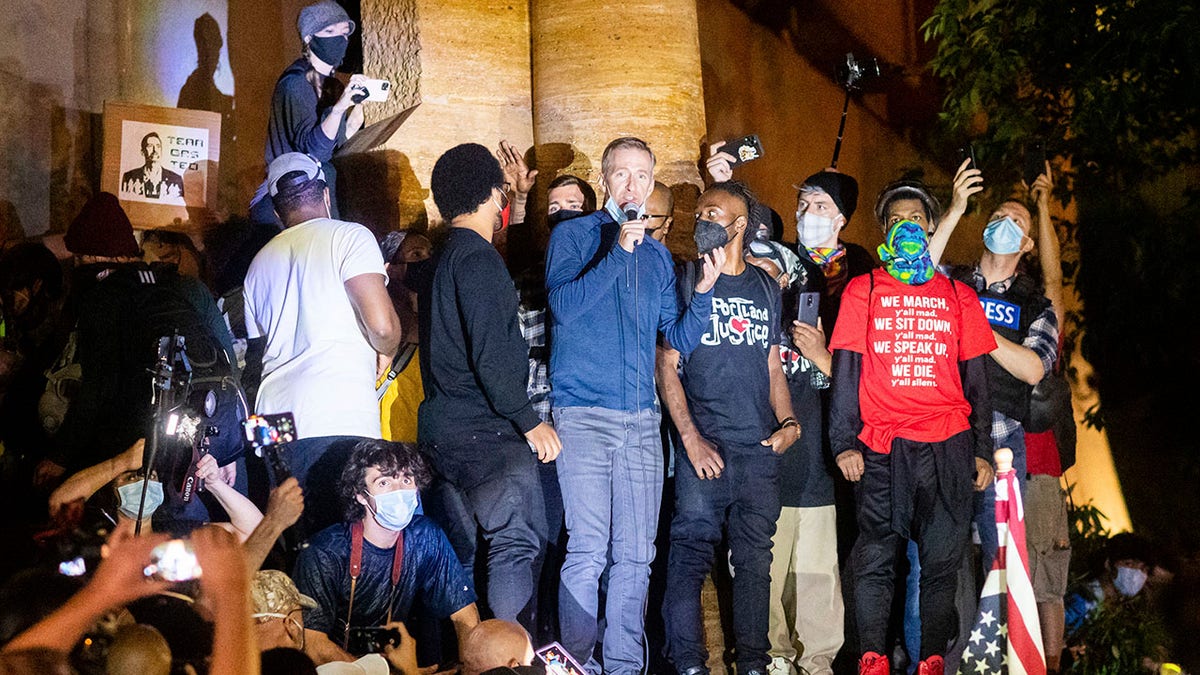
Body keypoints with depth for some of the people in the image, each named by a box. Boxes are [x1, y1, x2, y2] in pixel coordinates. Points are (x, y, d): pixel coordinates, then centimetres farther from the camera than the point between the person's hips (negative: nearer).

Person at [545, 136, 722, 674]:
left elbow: (680, 339, 15)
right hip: (584, 413, -5)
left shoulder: (657, 255, 17)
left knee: (636, 554, 6)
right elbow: (564, 305, -13)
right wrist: (618, 251, -16)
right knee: (588, 551, -9)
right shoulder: (573, 235, 4)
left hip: (641, 420, 5)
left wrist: (704, 290, -1)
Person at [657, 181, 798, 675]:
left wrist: (788, 422, 3)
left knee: (754, 559, 8)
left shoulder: (765, 288, 15)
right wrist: (691, 438, -10)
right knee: (692, 553, -7)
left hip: (761, 448, 4)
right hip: (704, 444, -4)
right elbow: (667, 366, -1)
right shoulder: (685, 281, 3)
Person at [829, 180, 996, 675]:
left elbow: (976, 379, 14)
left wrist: (982, 449, 7)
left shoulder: (958, 296, 15)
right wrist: (844, 443, -4)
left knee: (942, 561, 1)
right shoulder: (863, 290, 10)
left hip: (948, 448, 2)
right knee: (875, 559, -5)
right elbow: (846, 373, 5)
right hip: (882, 448, -1)